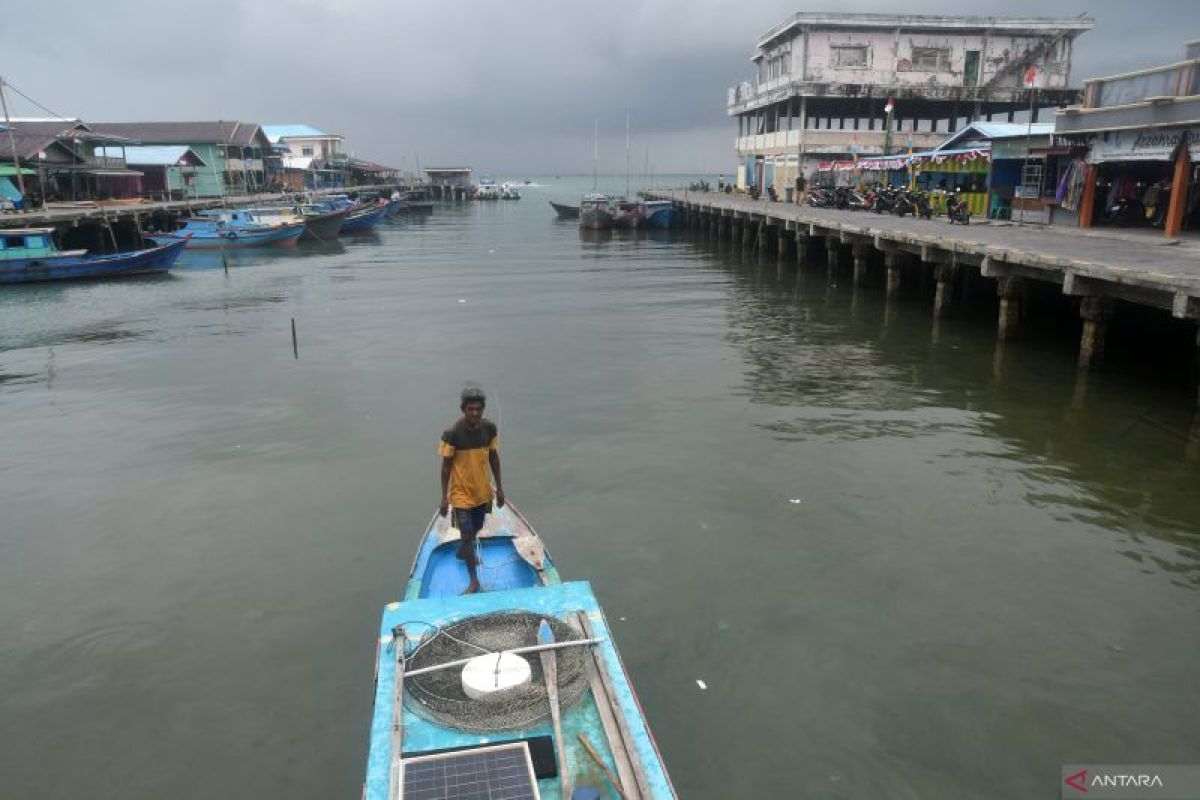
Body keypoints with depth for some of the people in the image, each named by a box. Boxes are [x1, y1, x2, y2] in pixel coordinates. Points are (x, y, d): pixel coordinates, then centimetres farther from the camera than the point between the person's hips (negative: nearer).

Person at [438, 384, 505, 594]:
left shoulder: (490, 429, -10)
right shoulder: (452, 434, -22)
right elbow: (446, 466, -13)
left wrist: (499, 487, 7)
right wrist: (444, 497, -10)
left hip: (482, 490, 5)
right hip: (461, 493, -5)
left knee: (476, 529, 24)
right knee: (467, 534, -4)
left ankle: (462, 551, 55)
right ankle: (474, 580, 11)